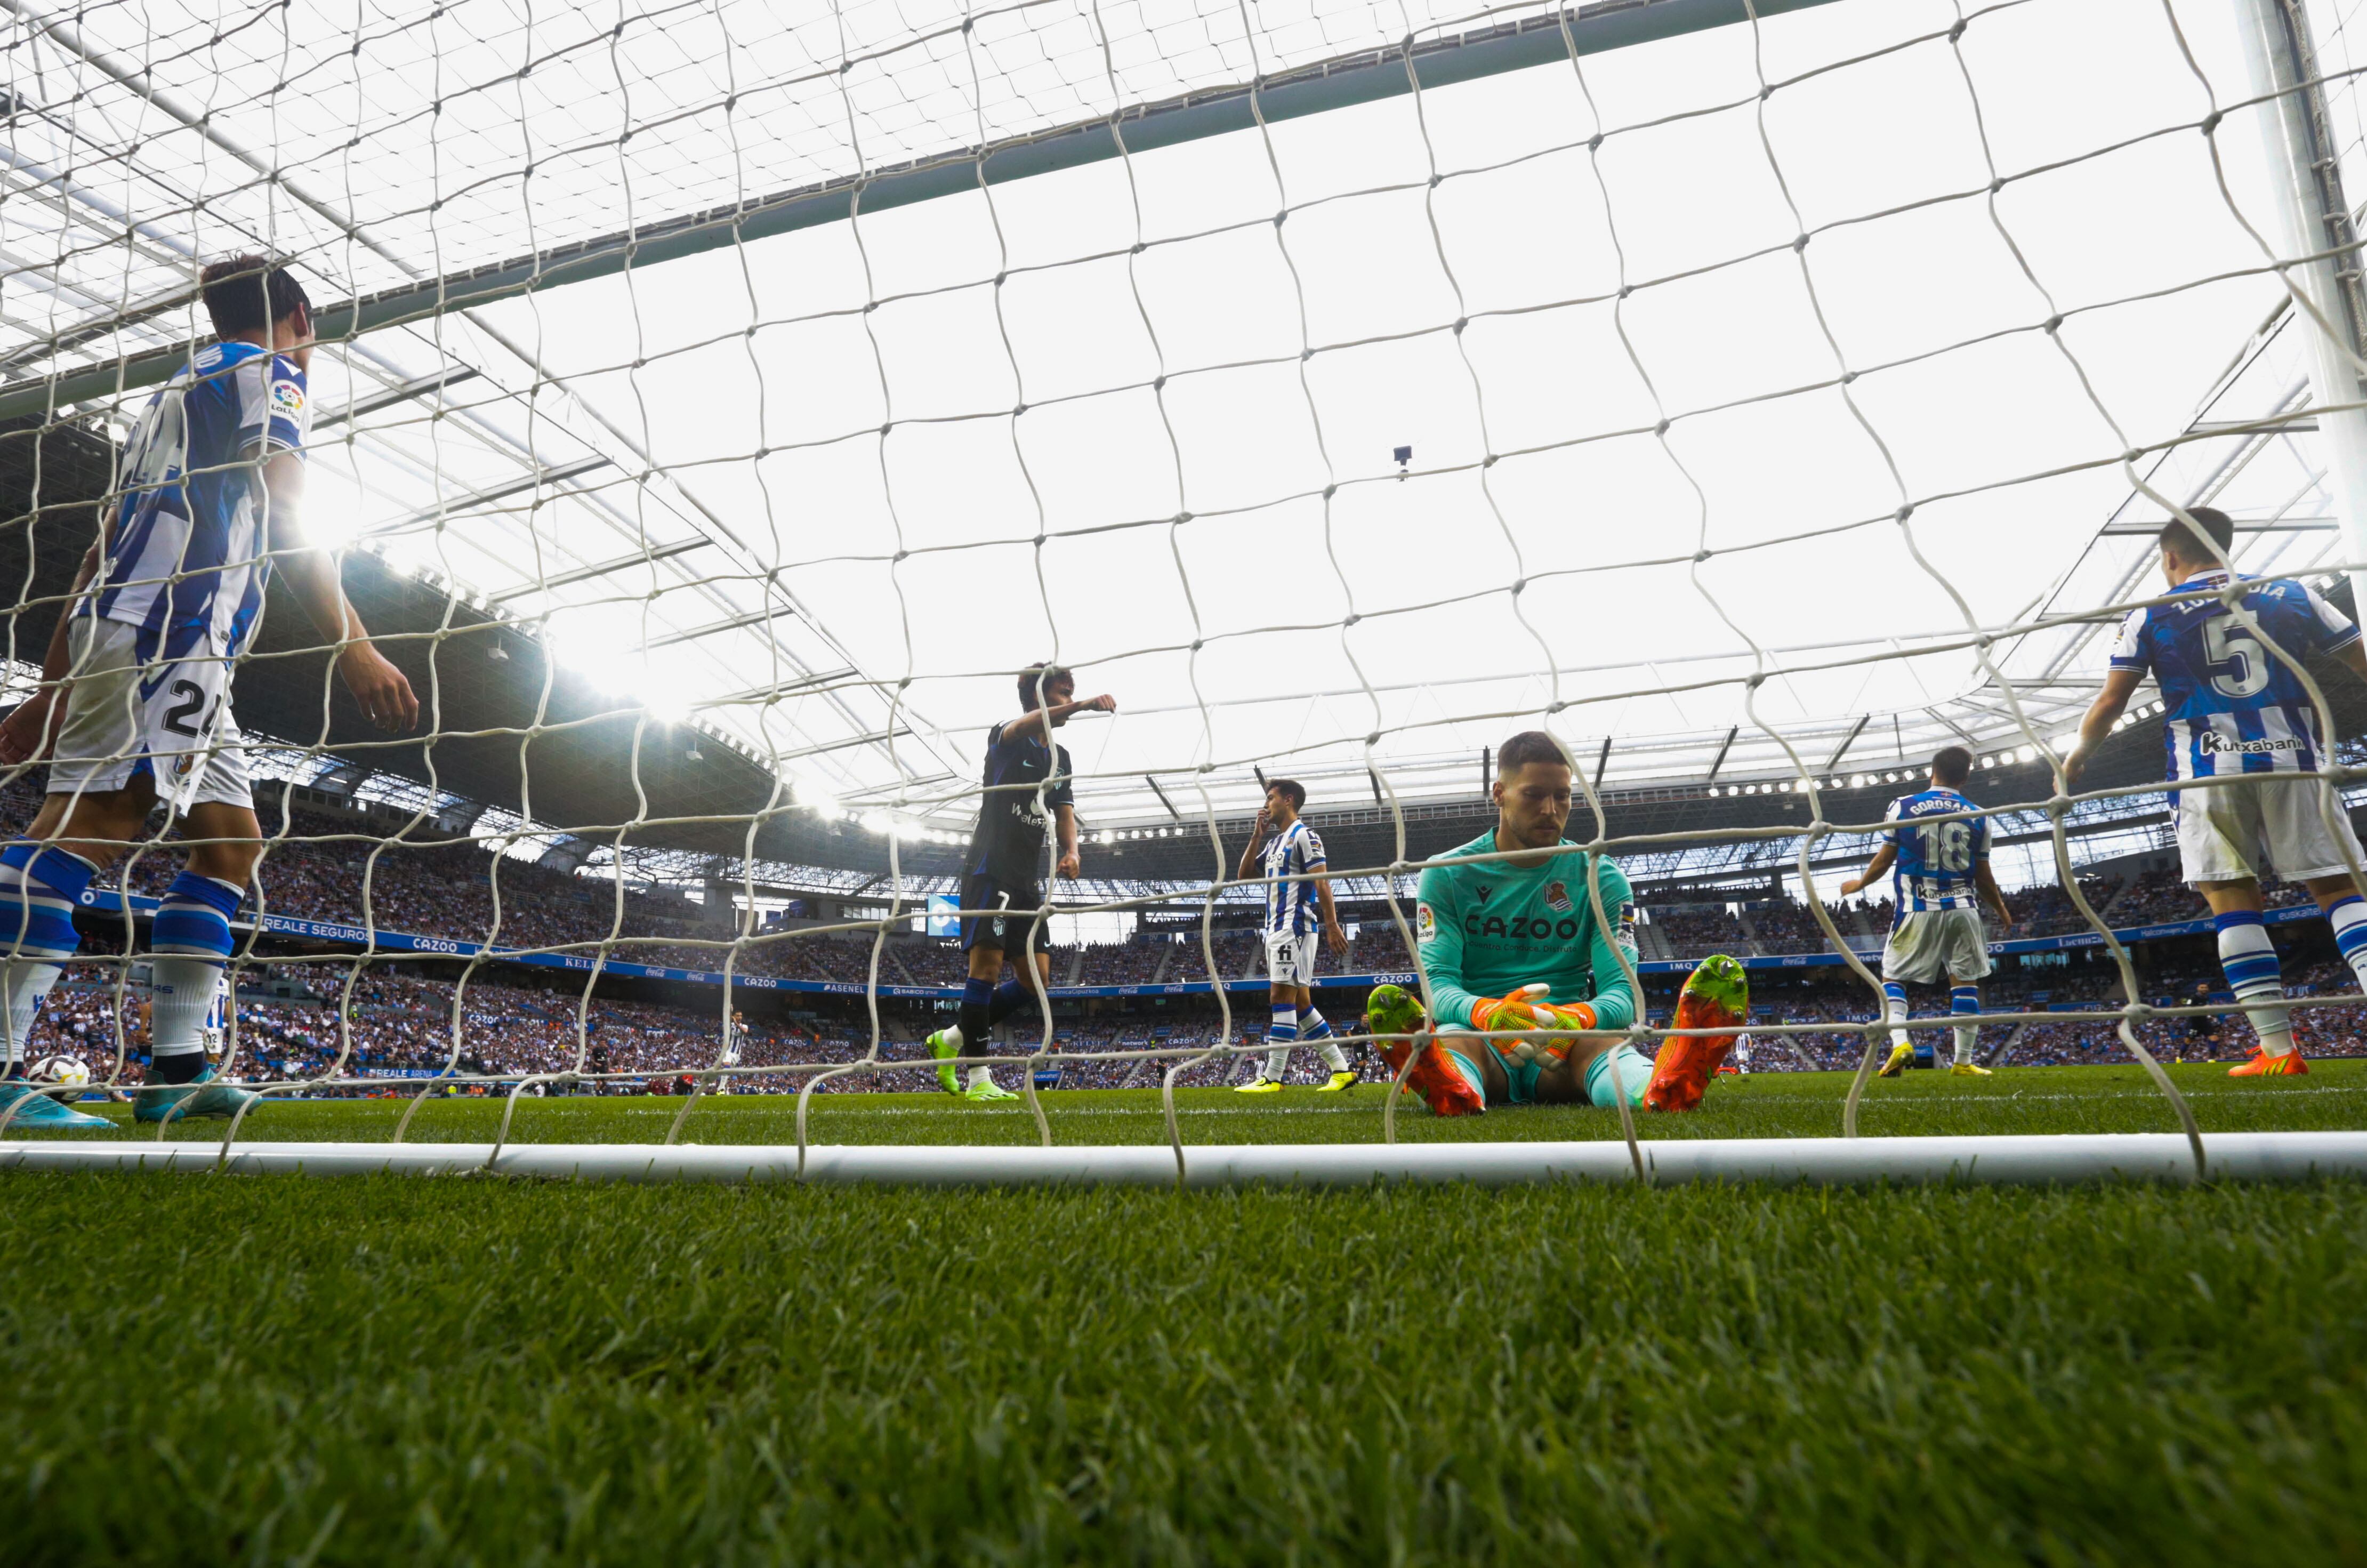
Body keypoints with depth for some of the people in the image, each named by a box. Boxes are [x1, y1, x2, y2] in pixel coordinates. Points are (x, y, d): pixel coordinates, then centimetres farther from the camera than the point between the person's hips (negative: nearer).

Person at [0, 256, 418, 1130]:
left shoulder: (176, 394, 32)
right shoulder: (268, 376, 7)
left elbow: (103, 554, 27)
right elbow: (283, 516, -11)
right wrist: (352, 643, -19)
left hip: (113, 625, 10)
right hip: (172, 624, -9)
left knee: (231, 838, 7)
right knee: (99, 816, -20)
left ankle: (177, 1071, 3)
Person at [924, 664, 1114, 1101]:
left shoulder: (1061, 757, 16)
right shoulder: (1006, 737, -5)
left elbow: (1065, 811, 10)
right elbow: (1027, 725, -29)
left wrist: (1071, 850, -13)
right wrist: (1085, 705, -45)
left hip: (1028, 878, 7)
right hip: (990, 870, -7)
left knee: (1036, 978, 3)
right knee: (987, 964, -12)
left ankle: (952, 1039, 17)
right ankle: (979, 1077, -3)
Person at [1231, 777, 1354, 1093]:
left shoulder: (1303, 835, -6)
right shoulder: (1275, 842, 22)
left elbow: (1322, 882, -14)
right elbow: (1244, 875, 23)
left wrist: (1332, 925, -21)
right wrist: (1256, 836, 15)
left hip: (1294, 926, -10)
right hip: (1276, 928, 10)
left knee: (1282, 998, -11)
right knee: (1300, 1003, 8)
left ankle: (1272, 1078, -11)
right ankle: (1341, 1070, 11)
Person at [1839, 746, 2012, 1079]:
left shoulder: (1903, 807, -2)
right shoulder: (1977, 817, 3)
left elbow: (1885, 859, 2)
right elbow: (1983, 876, 9)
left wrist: (1860, 883, 21)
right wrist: (2001, 909, 27)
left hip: (1916, 910, -1)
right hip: (1962, 909, 2)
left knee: (1893, 977, 8)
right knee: (1966, 982, 10)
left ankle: (1900, 1042, -13)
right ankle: (1964, 1061, 11)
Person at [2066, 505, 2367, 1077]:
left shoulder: (2150, 616, 5)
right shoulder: (2290, 594, 11)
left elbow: (2111, 702, 3)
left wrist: (2078, 757, 18)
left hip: (2208, 772, -1)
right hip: (2293, 759, 2)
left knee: (2233, 900, 1)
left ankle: (2277, 1048, -3)